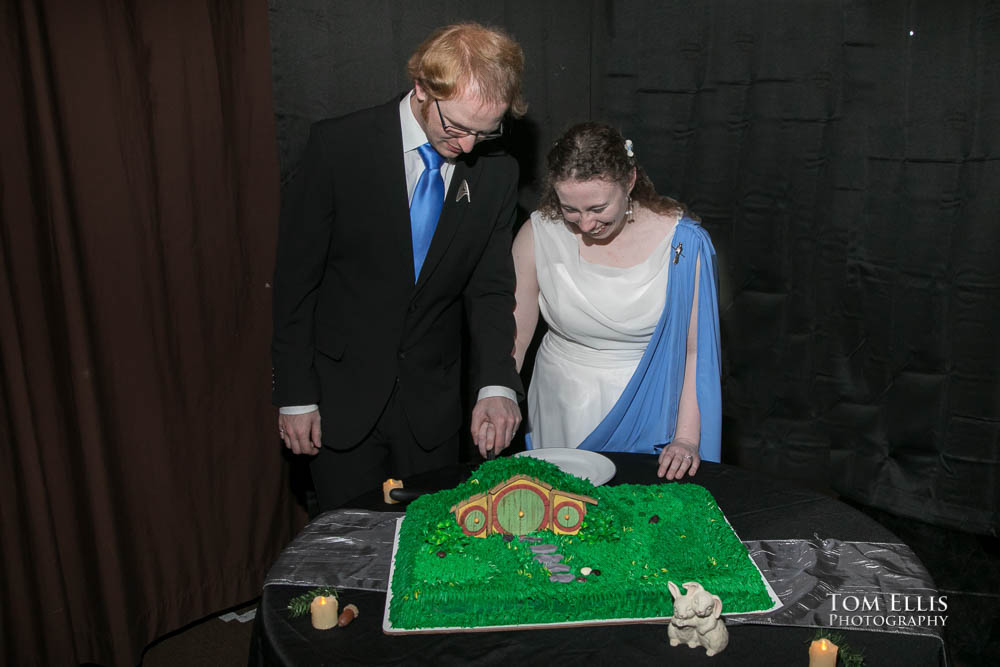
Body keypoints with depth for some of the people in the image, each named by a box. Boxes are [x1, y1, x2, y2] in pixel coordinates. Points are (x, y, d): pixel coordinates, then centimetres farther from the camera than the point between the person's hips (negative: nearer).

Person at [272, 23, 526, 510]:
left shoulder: (496, 172, -4)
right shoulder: (338, 146, -13)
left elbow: (489, 288, 0)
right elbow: (295, 277, -8)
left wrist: (497, 384, -16)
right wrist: (296, 395, -7)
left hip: (433, 407, 3)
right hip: (342, 398, -2)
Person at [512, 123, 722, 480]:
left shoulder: (682, 242, -15)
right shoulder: (538, 234, -11)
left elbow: (696, 349, -10)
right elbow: (512, 336, -7)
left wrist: (687, 437, -14)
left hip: (646, 411, -1)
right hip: (561, 412, 2)